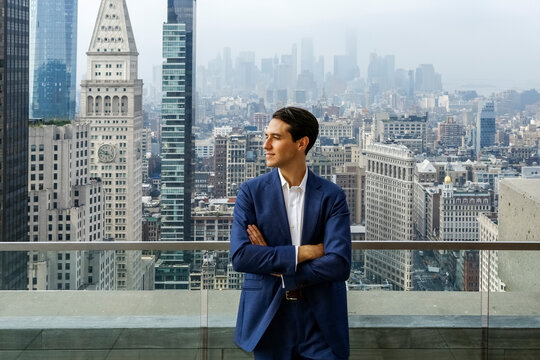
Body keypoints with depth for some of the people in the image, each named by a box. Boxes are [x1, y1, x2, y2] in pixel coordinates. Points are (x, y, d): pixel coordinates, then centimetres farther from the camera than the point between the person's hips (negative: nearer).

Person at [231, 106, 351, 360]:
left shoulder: (332, 196, -2)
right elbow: (240, 256, -13)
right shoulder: (251, 192, -1)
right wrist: (302, 252, -16)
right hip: (269, 319, 0)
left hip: (320, 322, 0)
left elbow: (339, 264, -13)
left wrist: (278, 270, -11)